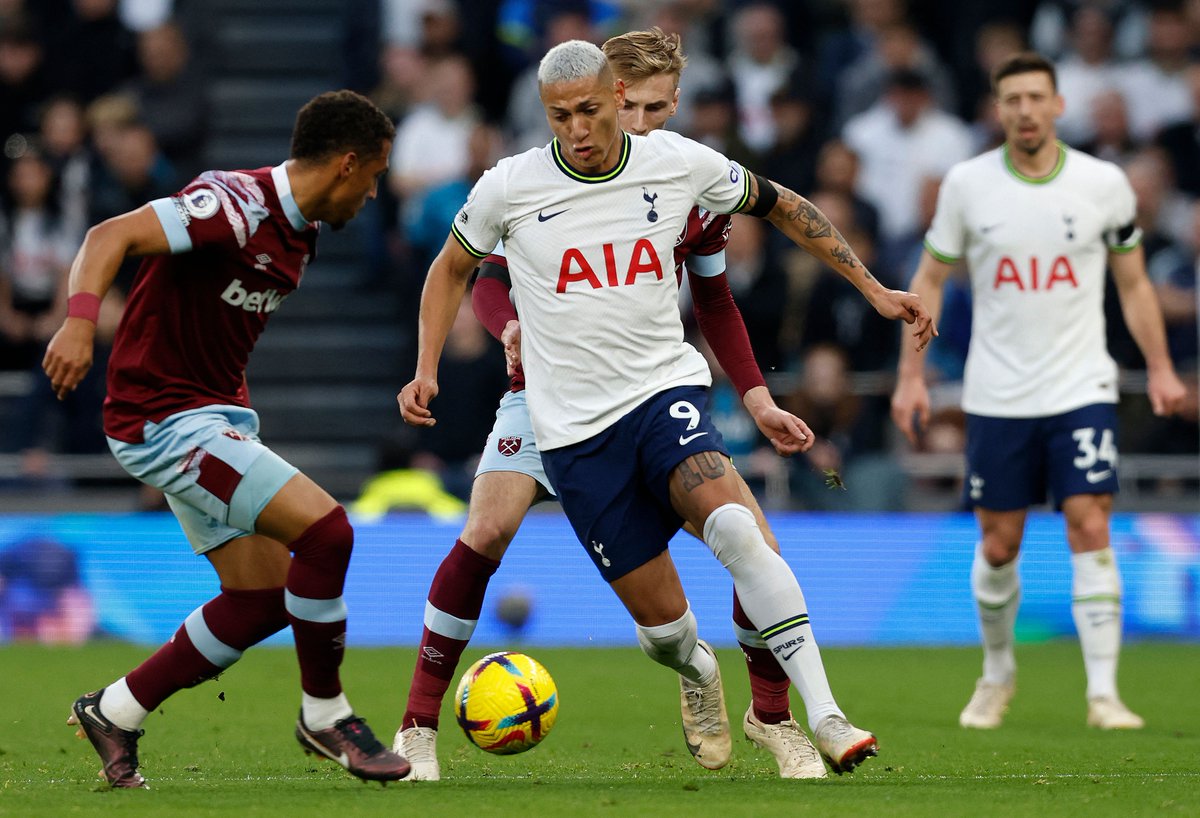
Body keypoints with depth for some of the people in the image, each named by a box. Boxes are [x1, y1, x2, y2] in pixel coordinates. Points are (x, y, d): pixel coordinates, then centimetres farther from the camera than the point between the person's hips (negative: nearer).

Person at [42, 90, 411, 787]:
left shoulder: (299, 231, 10)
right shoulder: (239, 206, -21)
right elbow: (113, 236, -30)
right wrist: (81, 319, -45)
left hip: (217, 414, 10)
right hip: (165, 418, -10)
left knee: (262, 598, 7)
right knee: (326, 530, -18)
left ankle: (114, 713, 20)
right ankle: (325, 715, -2)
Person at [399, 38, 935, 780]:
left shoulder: (679, 163, -3)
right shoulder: (510, 187, -4)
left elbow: (781, 206, 14)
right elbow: (452, 269, 15)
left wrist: (874, 289, 13)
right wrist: (427, 372, 3)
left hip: (665, 390, 0)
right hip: (573, 427, 0)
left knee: (732, 526, -31)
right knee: (660, 622, -2)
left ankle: (824, 716, -30)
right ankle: (698, 674, 38)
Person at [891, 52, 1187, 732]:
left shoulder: (1105, 184, -1)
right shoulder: (967, 184, -2)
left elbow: (1133, 281, 9)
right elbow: (930, 279, 7)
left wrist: (1161, 367, 0)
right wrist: (912, 375, 1)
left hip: (1082, 390, -1)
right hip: (997, 395, 1)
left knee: (1091, 529, -12)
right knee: (998, 545, 5)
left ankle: (1104, 694, -11)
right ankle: (998, 672, 28)